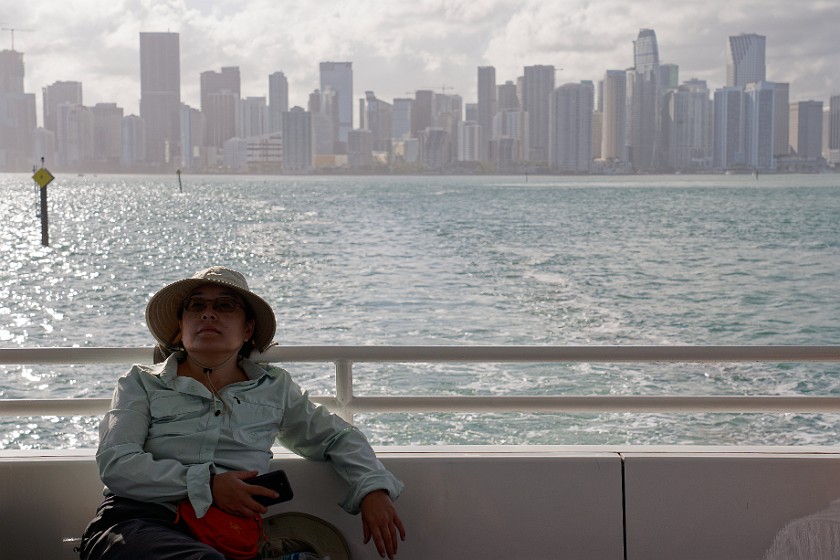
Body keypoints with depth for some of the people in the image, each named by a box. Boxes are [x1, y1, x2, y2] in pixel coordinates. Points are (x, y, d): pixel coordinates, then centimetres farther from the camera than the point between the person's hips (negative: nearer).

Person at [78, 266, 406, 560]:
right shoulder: (142, 384, 16)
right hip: (138, 522, -2)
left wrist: (373, 488, 10)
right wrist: (205, 484, -9)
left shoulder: (275, 388, 23)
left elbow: (338, 437, 31)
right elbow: (114, 463, 3)